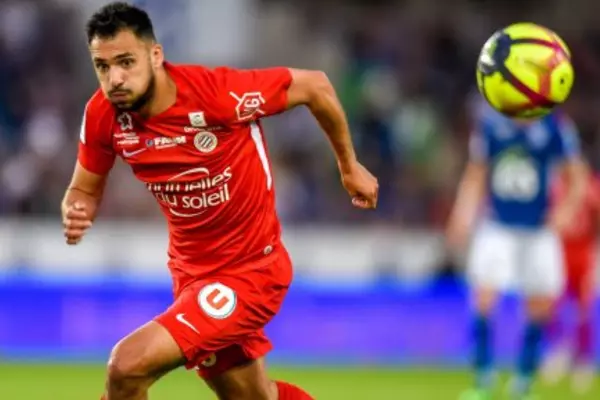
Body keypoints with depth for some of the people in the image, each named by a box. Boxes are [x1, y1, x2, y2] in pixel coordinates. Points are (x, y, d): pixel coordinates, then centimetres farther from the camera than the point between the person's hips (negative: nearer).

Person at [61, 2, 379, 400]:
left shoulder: (218, 92, -27)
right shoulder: (103, 115, -12)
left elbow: (314, 85, -11)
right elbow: (85, 189, 5)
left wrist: (349, 166, 1)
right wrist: (76, 215, -19)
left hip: (248, 272, -6)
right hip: (191, 272, 6)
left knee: (128, 365, -21)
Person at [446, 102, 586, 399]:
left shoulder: (555, 126, -8)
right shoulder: (490, 121, -3)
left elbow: (576, 178, -1)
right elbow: (475, 175, 8)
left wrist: (565, 210, -18)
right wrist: (463, 217, -1)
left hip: (539, 230, 0)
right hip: (497, 227, 0)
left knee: (540, 306, 3)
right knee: (484, 298, -14)